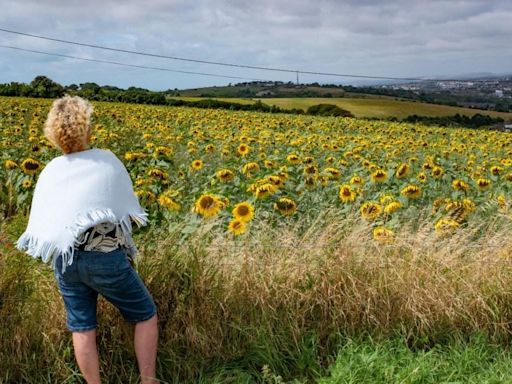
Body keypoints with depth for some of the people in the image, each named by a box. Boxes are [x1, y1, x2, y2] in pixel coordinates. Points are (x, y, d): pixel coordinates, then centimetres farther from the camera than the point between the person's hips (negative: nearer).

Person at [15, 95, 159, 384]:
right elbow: (132, 211, 5)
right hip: (106, 257, -3)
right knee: (146, 315, 14)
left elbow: (39, 222, 7)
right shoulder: (108, 160, 0)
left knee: (82, 328, 17)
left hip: (63, 260, 4)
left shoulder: (50, 171, 8)